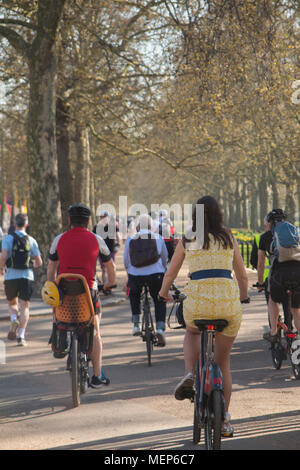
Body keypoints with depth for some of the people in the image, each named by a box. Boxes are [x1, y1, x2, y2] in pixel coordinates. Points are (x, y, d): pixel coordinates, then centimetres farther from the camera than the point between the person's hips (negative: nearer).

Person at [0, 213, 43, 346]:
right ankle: (21, 336, -8)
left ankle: (14, 320, -10)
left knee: (12, 303, 20)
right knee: (25, 306, 5)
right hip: (27, 276, 1)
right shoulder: (31, 240, 4)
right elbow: (39, 262, 1)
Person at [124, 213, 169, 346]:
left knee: (134, 295, 30)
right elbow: (165, 258, 19)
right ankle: (160, 328, -7)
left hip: (135, 275, 1)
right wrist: (162, 270, 37)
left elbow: (126, 261, 14)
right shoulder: (158, 238, 8)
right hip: (155, 274, -1)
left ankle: (136, 324, 21)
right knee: (159, 301, 13)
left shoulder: (130, 239, 8)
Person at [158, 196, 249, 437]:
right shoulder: (229, 238, 11)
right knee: (223, 362, 17)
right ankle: (224, 420, 17)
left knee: (192, 332, 35)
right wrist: (244, 297, 36)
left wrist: (164, 293, 39)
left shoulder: (187, 240, 9)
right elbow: (242, 275, 17)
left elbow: (171, 273, 18)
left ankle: (190, 374, 7)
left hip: (197, 302, -1)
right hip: (229, 303, 1)